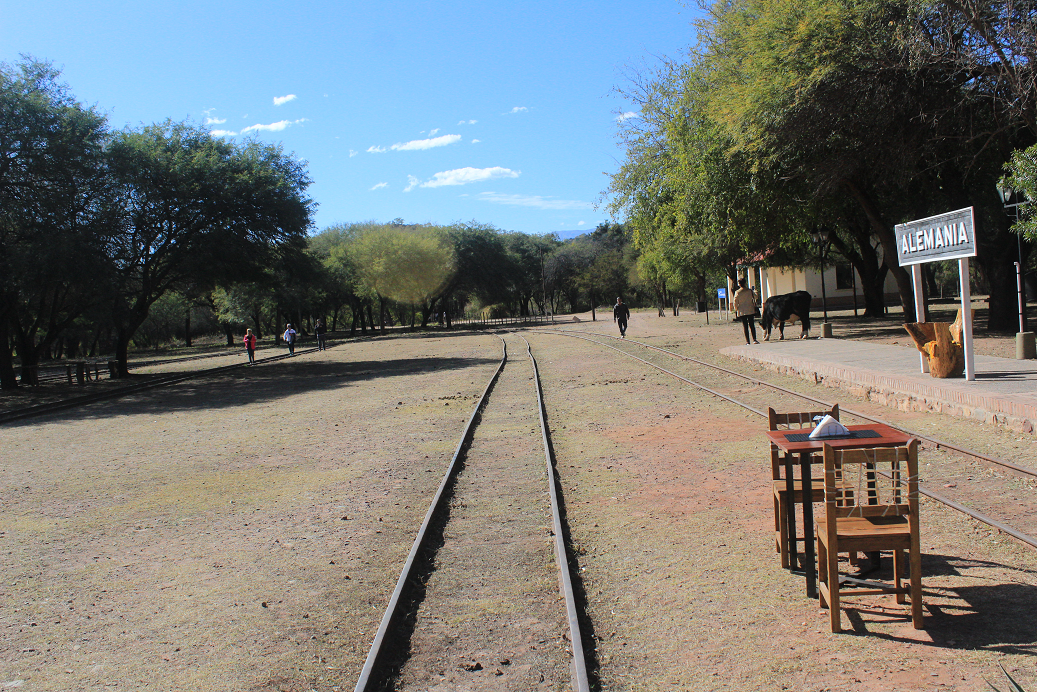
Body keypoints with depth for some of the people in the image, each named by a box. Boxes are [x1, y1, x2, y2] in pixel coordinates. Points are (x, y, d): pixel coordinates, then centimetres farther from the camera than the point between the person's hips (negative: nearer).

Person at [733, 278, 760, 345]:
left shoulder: (737, 292, -8)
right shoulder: (750, 291, -2)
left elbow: (735, 302, -5)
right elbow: (755, 297, 16)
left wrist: (736, 310, 8)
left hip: (742, 312, -1)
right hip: (751, 311, 1)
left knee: (745, 326, 3)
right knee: (752, 325, 7)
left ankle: (747, 341, 1)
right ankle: (754, 339, -3)